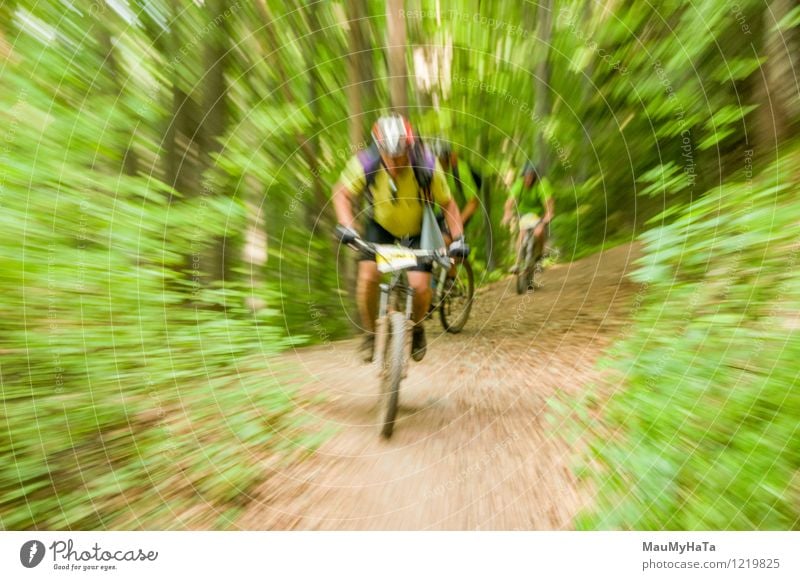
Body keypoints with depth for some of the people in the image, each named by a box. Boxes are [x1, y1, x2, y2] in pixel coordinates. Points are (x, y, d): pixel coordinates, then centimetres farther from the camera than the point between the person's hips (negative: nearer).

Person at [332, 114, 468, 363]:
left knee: (420, 286, -17)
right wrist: (346, 226, -29)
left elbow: (448, 204, -14)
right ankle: (370, 334, 5)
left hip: (416, 230, 0)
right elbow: (342, 193, -13)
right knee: (368, 276, -19)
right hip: (379, 225, 1)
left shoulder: (427, 167, -27)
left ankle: (417, 328, 17)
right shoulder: (365, 164, -26)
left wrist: (458, 238, -24)